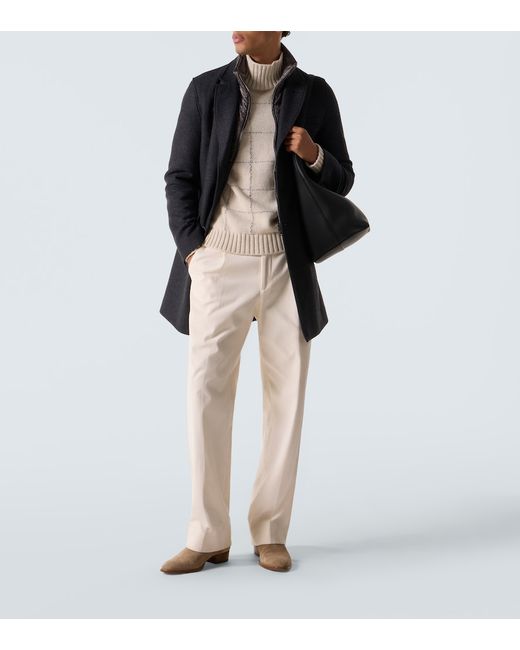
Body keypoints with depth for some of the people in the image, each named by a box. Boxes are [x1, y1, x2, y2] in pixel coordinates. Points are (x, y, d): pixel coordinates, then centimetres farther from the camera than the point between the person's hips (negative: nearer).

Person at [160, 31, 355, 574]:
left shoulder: (314, 94, 7)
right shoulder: (206, 89, 6)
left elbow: (341, 182, 11)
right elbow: (180, 178, 7)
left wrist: (315, 156, -10)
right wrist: (191, 247, -5)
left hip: (286, 264, 1)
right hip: (219, 261, 0)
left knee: (286, 396, 1)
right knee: (207, 392, -8)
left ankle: (271, 533, 13)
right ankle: (208, 538, 2)